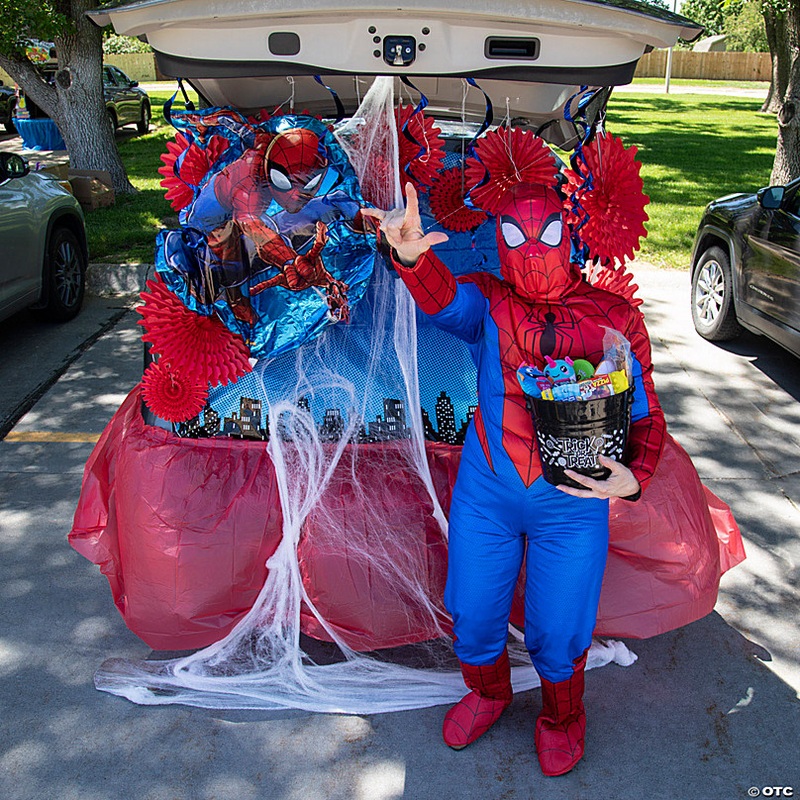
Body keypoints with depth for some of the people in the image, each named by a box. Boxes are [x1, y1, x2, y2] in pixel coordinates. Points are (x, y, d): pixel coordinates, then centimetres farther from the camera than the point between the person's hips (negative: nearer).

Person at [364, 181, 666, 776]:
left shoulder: (613, 317, -3)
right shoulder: (488, 302, -3)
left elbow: (646, 413, 2)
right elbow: (445, 300, -28)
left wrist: (634, 476, -17)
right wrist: (411, 256, -50)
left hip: (572, 504, -1)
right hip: (485, 494, 1)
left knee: (557, 633, 10)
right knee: (473, 617, 15)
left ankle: (561, 717, 45)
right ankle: (489, 693, 50)